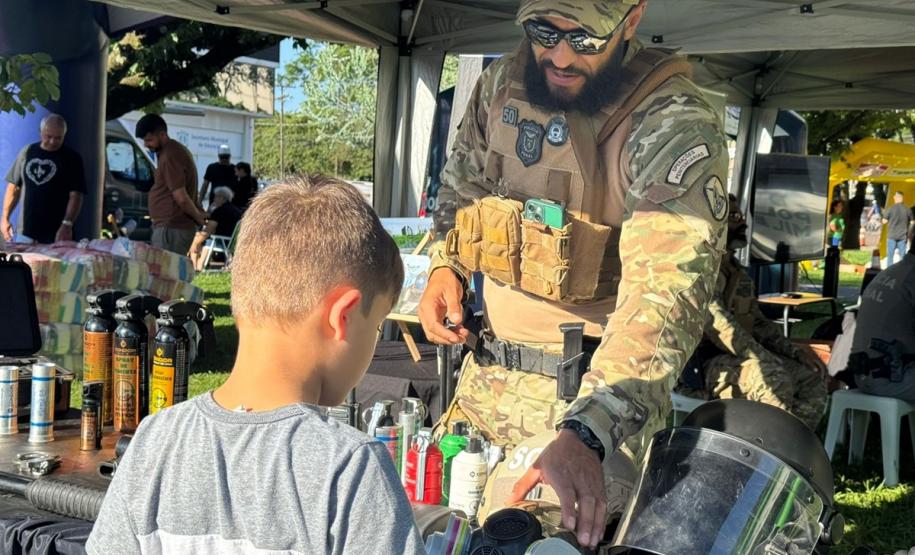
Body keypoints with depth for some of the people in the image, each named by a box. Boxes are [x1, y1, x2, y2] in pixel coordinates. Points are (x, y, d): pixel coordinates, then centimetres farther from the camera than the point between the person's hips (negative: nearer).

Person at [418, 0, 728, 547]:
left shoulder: (676, 124, -21)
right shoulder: (501, 84, 0)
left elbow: (664, 295, -32)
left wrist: (585, 434, -43)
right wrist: (446, 266, -1)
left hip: (593, 399, -6)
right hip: (485, 379, 6)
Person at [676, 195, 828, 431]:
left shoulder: (740, 274, 20)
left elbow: (758, 322, 20)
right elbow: (716, 321, -23)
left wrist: (794, 351, 3)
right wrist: (765, 358, -27)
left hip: (736, 359, 10)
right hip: (702, 366, -10)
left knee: (813, 374, 1)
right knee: (774, 377, -32)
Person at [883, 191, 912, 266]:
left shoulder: (891, 208, -12)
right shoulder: (908, 209, -6)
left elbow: (884, 221, -6)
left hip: (892, 235, -1)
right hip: (903, 236, 1)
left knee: (890, 255, 8)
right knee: (902, 255, 8)